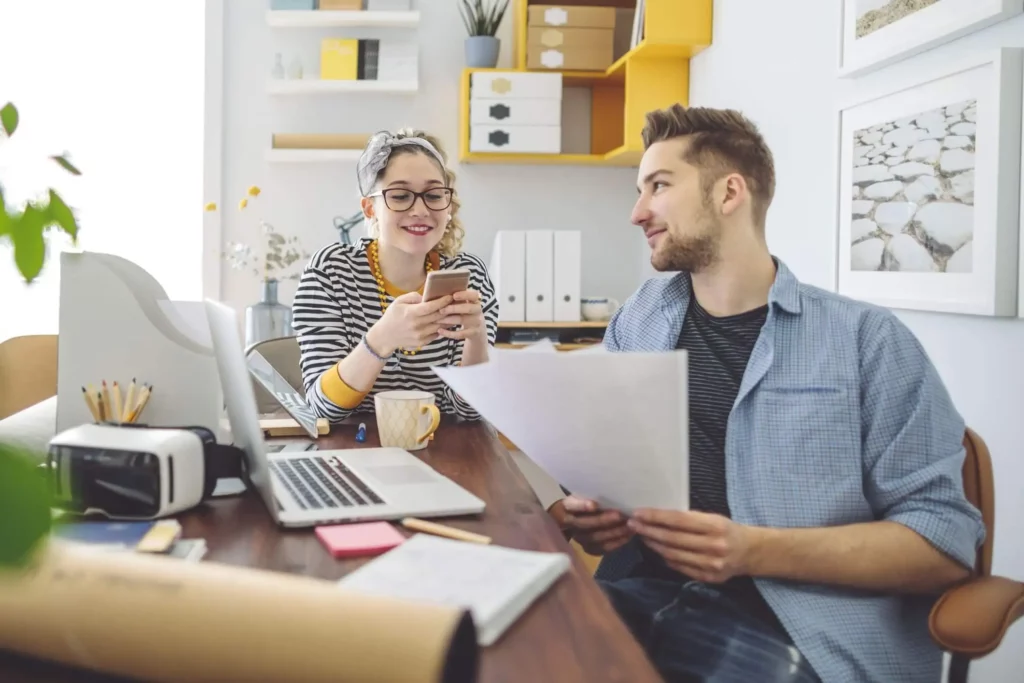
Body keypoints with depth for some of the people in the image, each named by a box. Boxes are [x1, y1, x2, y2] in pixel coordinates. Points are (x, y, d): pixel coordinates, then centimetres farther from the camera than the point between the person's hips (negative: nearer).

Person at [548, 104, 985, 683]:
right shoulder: (639, 320, 12)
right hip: (639, 598, 4)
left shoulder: (868, 339, -3)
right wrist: (578, 512, -8)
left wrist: (752, 551, -19)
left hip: (802, 633, -3)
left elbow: (948, 538, -6)